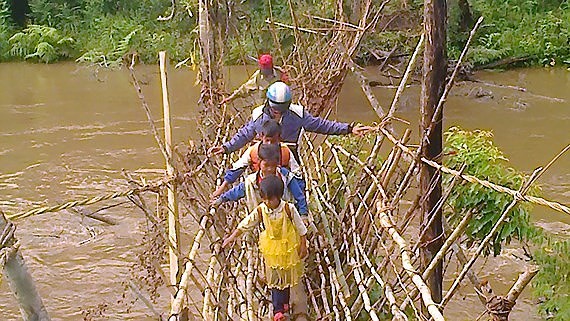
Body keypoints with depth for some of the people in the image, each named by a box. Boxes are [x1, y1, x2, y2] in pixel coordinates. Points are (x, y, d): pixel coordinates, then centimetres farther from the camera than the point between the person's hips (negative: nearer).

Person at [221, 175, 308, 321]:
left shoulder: (288, 209, -22)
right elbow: (245, 224, -11)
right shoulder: (260, 210, -18)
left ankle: (284, 302, 41)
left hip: (288, 248, 0)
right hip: (271, 249, 1)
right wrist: (232, 237, -14)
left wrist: (303, 246, -7)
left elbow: (301, 228, -12)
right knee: (275, 278, 6)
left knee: (286, 275, 18)